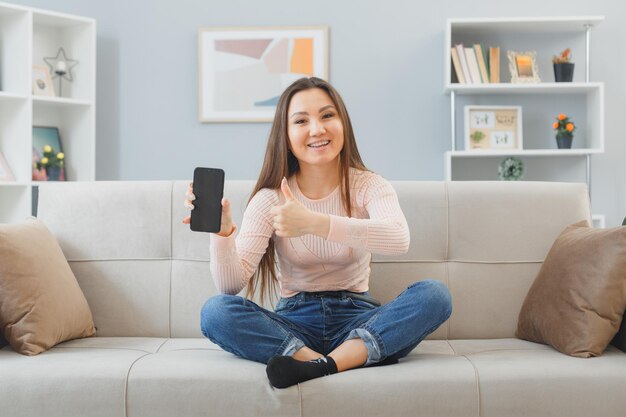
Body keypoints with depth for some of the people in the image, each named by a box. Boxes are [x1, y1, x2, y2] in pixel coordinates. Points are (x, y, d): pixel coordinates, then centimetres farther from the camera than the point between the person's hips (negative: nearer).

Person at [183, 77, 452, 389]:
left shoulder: (369, 186, -3)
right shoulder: (269, 198, -2)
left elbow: (399, 238, -28)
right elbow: (231, 284, -12)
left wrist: (313, 222, -38)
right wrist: (222, 231, -32)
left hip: (356, 320, 0)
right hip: (295, 322, 1)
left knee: (434, 294, -25)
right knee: (215, 311, -26)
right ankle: (366, 356, -31)